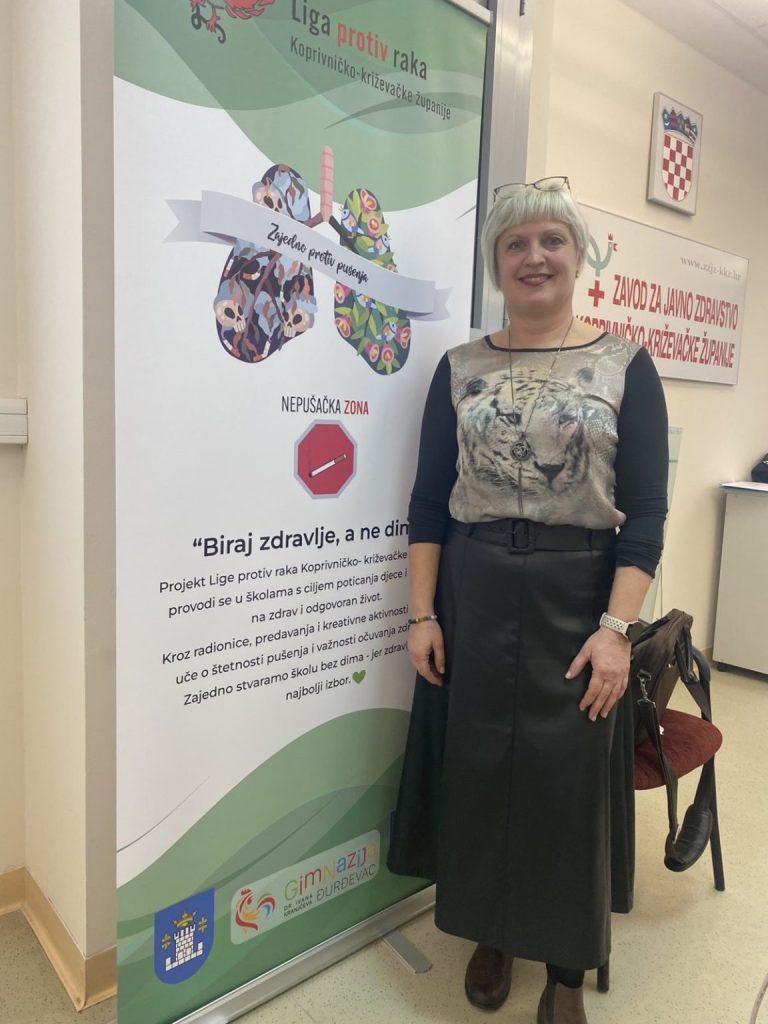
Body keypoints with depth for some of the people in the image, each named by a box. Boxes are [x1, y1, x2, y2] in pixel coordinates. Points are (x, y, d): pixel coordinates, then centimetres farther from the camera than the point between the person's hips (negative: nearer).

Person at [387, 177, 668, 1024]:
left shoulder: (625, 367, 0)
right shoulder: (459, 369, 4)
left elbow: (645, 514, -4)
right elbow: (428, 502, 3)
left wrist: (615, 629, -12)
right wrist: (422, 615, -2)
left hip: (577, 602, -1)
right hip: (473, 601, 2)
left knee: (570, 783, 9)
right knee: (476, 773, 12)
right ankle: (490, 934, 39)